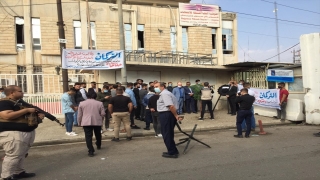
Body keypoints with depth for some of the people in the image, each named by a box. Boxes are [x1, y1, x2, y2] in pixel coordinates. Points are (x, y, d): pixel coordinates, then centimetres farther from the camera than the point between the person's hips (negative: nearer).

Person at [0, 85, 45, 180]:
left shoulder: (20, 103, 19)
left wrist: (39, 115, 5)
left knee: (22, 154, 16)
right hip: (13, 133, -10)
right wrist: (26, 110, -21)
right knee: (13, 155, -6)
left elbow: (26, 116, 27)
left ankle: (19, 172, 27)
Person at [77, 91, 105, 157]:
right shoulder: (99, 103, 2)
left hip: (86, 122, -1)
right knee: (98, 134, 21)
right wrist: (101, 119, 18)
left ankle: (91, 151, -8)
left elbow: (79, 115, 5)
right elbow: (103, 114, 1)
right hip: (97, 122, 1)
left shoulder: (82, 103, 3)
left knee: (88, 136, -1)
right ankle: (98, 145, 39)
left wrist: (79, 123, 16)